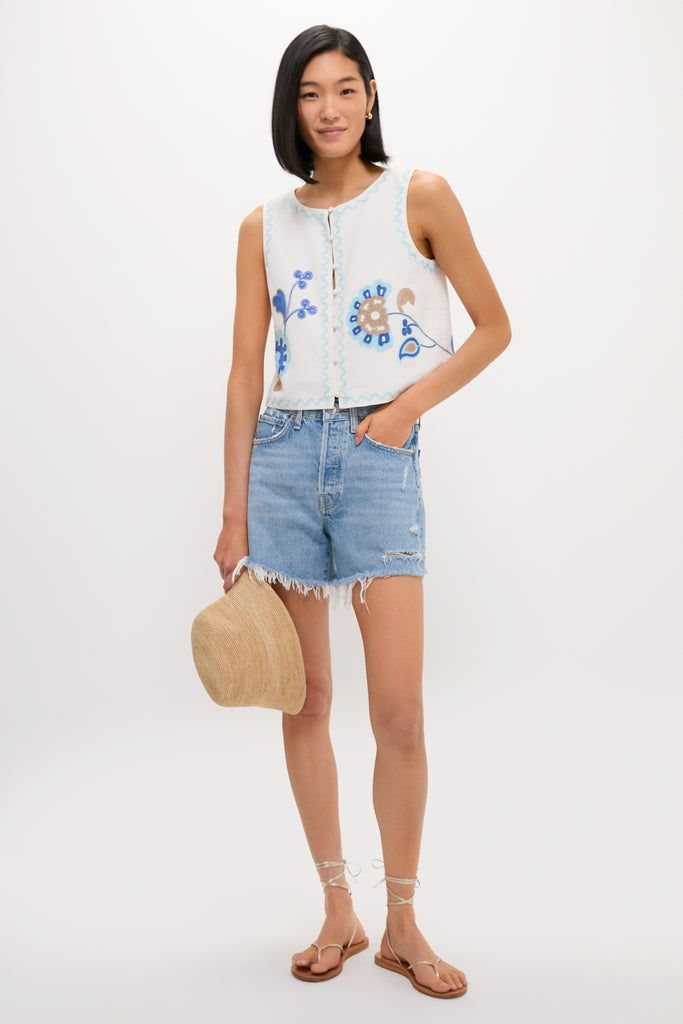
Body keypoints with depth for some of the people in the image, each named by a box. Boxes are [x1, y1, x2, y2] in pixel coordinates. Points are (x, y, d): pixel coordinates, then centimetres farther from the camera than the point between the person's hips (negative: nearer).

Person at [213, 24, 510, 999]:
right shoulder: (265, 228, 10)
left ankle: (403, 926, 14)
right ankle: (338, 912, 22)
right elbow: (245, 372, 6)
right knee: (305, 700, 6)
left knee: (399, 711, -6)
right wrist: (233, 512, 2)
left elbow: (493, 326, 8)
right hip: (284, 454, 3)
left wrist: (411, 402, -7)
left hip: (379, 455, -2)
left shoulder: (422, 197, 4)